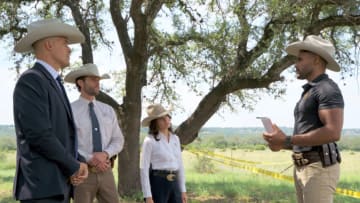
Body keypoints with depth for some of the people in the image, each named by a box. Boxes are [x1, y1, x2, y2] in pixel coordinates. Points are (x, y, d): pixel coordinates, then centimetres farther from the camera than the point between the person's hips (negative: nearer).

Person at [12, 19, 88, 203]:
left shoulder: (53, 84, 20)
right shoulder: (30, 81, -10)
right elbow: (40, 136, -19)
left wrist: (75, 166, 2)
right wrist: (74, 166, -7)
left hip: (59, 184, 9)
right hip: (42, 186, -9)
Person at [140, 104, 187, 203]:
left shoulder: (175, 139, 12)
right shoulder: (149, 140, -9)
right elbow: (144, 169, -11)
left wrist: (183, 190, 13)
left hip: (173, 184, 7)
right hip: (157, 184, -7)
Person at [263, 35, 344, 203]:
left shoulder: (328, 89, -10)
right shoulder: (310, 93, 23)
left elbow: (333, 133, -23)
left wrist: (286, 141, -19)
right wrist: (282, 143, 8)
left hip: (320, 168, -10)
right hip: (303, 168, 10)